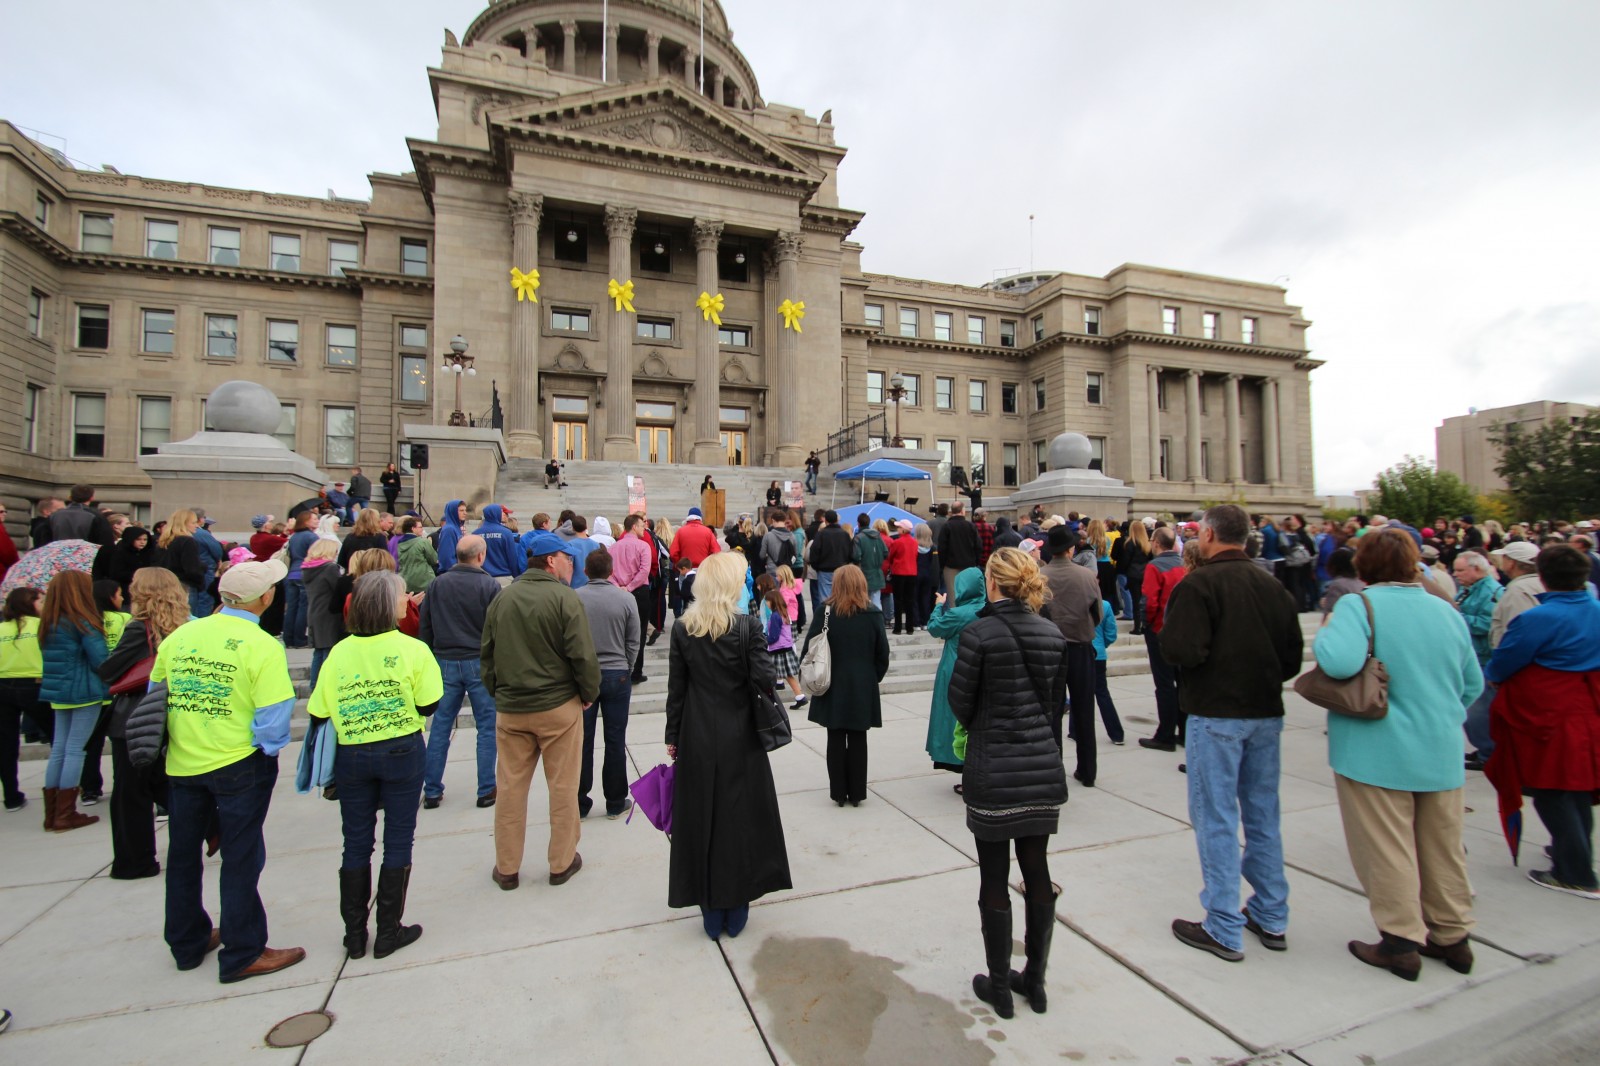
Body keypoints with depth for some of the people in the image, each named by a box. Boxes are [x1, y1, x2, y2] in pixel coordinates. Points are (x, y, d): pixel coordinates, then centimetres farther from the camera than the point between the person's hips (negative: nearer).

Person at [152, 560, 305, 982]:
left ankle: (187, 943, 37)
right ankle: (242, 954, 18)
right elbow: (272, 717, -21)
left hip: (182, 763, 5)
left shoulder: (178, 636, -2)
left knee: (182, 853, 21)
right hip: (240, 765, -5)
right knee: (240, 858, 7)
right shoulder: (263, 646, -19)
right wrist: (267, 749, -1)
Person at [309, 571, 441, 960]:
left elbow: (318, 713, -4)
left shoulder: (339, 652, -5)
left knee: (356, 844, 16)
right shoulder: (412, 649, -14)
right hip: (402, 753, -3)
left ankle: (354, 935, 26)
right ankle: (388, 932, 19)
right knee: (398, 841, 10)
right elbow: (428, 705, -11)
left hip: (351, 757, 3)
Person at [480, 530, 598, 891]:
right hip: (559, 706, -4)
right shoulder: (564, 598, -14)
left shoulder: (502, 598, 4)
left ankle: (506, 868, 26)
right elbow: (582, 655, -17)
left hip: (510, 709, 5)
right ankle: (562, 863, 22)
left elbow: (486, 655, 10)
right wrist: (589, 693, -2)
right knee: (563, 787, 10)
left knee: (510, 788, 14)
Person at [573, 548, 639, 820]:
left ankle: (579, 802, 20)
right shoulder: (626, 599, -8)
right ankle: (615, 802, 19)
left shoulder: (573, 598, -8)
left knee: (583, 741, 10)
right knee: (615, 741, 9)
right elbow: (633, 642, -2)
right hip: (616, 675, -1)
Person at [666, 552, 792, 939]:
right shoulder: (747, 626, -13)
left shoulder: (682, 630, -4)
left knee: (700, 820, 13)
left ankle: (711, 913, 23)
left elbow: (676, 689, 0)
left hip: (697, 740, 2)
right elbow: (763, 679, -16)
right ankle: (735, 909, 23)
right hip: (740, 739, -2)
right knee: (740, 819, 12)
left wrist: (673, 737, 8)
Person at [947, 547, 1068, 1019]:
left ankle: (999, 987, 23)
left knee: (994, 878, 9)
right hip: (1044, 766, 5)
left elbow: (960, 700, -9)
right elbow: (1057, 698, 9)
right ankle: (1034, 980, 31)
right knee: (1036, 870, 16)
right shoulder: (1053, 635, 1)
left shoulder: (979, 632, -15)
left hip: (993, 772, -5)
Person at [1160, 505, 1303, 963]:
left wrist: (1167, 629, -3)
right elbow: (1293, 655, 8)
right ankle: (1272, 920, 29)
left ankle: (1224, 930, 10)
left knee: (1216, 818, 2)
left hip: (1216, 714, -7)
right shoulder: (1274, 586, 6)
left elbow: (1181, 650, -23)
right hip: (1266, 712, 7)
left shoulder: (1198, 584, -15)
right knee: (1263, 815, 17)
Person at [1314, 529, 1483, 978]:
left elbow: (1339, 660, -33)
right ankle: (1452, 935, 32)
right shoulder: (1447, 611, 4)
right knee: (1443, 848, 19)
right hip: (1443, 754, 6)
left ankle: (1402, 941, 15)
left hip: (1378, 753, -6)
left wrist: (1323, 634, -13)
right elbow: (1473, 684, 13)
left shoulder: (1359, 605, -16)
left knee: (1387, 849, 7)